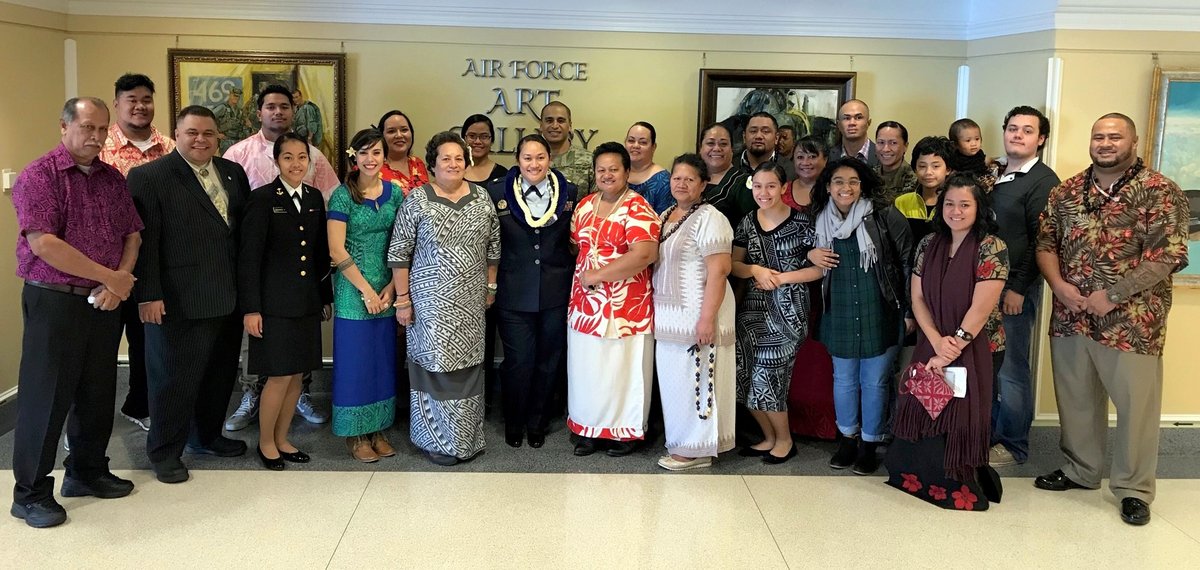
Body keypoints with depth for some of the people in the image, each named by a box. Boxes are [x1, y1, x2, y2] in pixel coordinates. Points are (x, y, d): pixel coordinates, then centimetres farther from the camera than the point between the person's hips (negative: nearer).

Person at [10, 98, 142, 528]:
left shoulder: (113, 179, 10)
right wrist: (110, 277, -15)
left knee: (98, 393, 13)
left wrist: (120, 282, -9)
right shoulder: (38, 176, -9)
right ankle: (31, 492, 12)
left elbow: (132, 234, 9)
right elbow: (43, 243, -19)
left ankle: (86, 472, 29)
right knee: (45, 396, 1)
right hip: (54, 302, -6)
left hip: (105, 302, 6)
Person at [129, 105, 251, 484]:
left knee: (221, 374, 16)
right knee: (174, 377, 4)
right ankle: (164, 452, 19)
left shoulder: (233, 173, 10)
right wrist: (149, 294, -15)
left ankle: (207, 435, 35)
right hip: (177, 301, -6)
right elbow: (144, 239, -11)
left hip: (227, 297, 6)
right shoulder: (149, 176, -7)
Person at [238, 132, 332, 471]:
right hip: (275, 302, -5)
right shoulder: (262, 199, -8)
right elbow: (249, 257, -10)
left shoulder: (315, 198, 9)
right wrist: (250, 309, -13)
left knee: (297, 375, 11)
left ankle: (282, 439, 26)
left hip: (307, 302, 6)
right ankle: (265, 443, 17)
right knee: (279, 376, -2)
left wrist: (326, 297, 12)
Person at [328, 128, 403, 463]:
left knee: (383, 359, 10)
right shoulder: (342, 196, -8)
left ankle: (379, 429, 23)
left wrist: (391, 287, -6)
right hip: (353, 291, -4)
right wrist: (366, 290, -12)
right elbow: (336, 251, -11)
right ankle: (355, 434, 15)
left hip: (387, 291, 4)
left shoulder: (395, 193, 4)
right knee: (354, 360, 3)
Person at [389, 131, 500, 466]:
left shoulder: (481, 198, 4)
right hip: (430, 301, -3)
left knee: (468, 365, 10)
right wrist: (402, 299, -7)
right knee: (436, 365, 2)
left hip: (471, 302, 4)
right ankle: (437, 440, 19)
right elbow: (399, 253, -5)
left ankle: (467, 438, 25)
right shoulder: (417, 200, -7)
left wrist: (490, 287, 10)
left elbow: (493, 246, 12)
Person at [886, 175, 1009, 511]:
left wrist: (951, 350, -15)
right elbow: (918, 299, 2)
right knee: (925, 412, 8)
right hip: (933, 347, 5)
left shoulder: (992, 249, -12)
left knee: (961, 417, 2)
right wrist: (937, 343, -11)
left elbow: (980, 309, -16)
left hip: (977, 352, -4)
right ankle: (921, 475, 27)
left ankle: (961, 486, 21)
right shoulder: (928, 245, 4)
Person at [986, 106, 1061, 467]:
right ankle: (987, 432, 24)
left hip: (1015, 288, -6)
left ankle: (1013, 446, 14)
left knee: (1011, 370, 2)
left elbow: (1041, 242, -12)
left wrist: (1019, 288, -15)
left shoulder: (1043, 181, -7)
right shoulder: (993, 173, 12)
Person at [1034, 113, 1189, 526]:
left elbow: (1166, 256, -13)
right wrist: (1058, 284, -10)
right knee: (1075, 398, 15)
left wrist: (1112, 295, -17)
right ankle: (1080, 470, 33)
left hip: (1131, 322, -4)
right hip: (1069, 318, 5)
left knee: (1136, 404, 4)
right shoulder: (1066, 191, 9)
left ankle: (1133, 488, 19)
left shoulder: (1160, 192, -7)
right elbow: (1045, 242, 9)